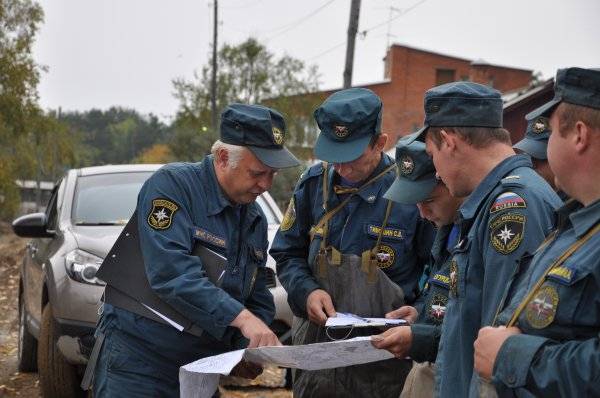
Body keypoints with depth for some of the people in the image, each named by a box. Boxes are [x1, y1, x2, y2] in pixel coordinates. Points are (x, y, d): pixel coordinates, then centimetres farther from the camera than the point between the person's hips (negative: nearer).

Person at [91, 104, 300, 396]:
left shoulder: (255, 219, 9)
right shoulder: (172, 184, -14)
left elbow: (259, 302, 13)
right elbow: (172, 272, -26)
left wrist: (253, 349, -7)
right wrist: (241, 317, -31)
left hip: (202, 368, 7)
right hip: (139, 358, -7)